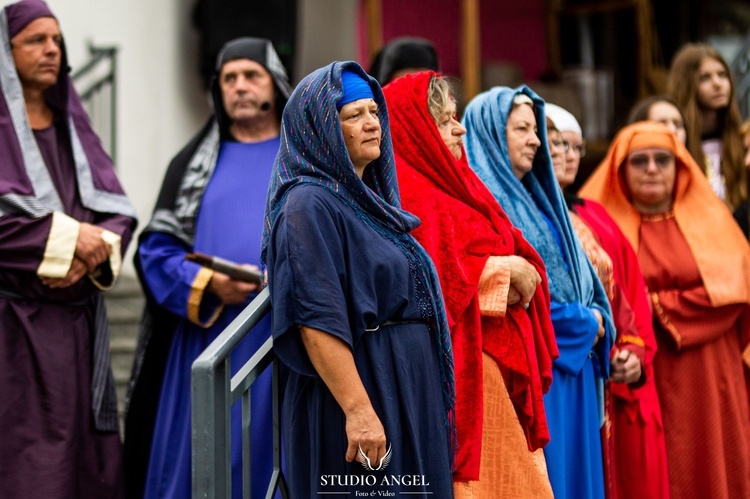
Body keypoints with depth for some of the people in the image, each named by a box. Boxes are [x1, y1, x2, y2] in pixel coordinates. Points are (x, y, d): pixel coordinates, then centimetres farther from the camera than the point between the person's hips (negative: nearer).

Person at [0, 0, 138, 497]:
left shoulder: (72, 125, 16)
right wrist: (66, 237, -16)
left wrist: (95, 250, -11)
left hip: (80, 322, 6)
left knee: (89, 459, 4)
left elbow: (118, 210, 9)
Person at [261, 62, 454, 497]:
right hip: (362, 391, -9)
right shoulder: (310, 205, -14)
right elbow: (317, 320, -22)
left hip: (408, 393, 9)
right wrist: (358, 409, -27)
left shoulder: (369, 198, 14)